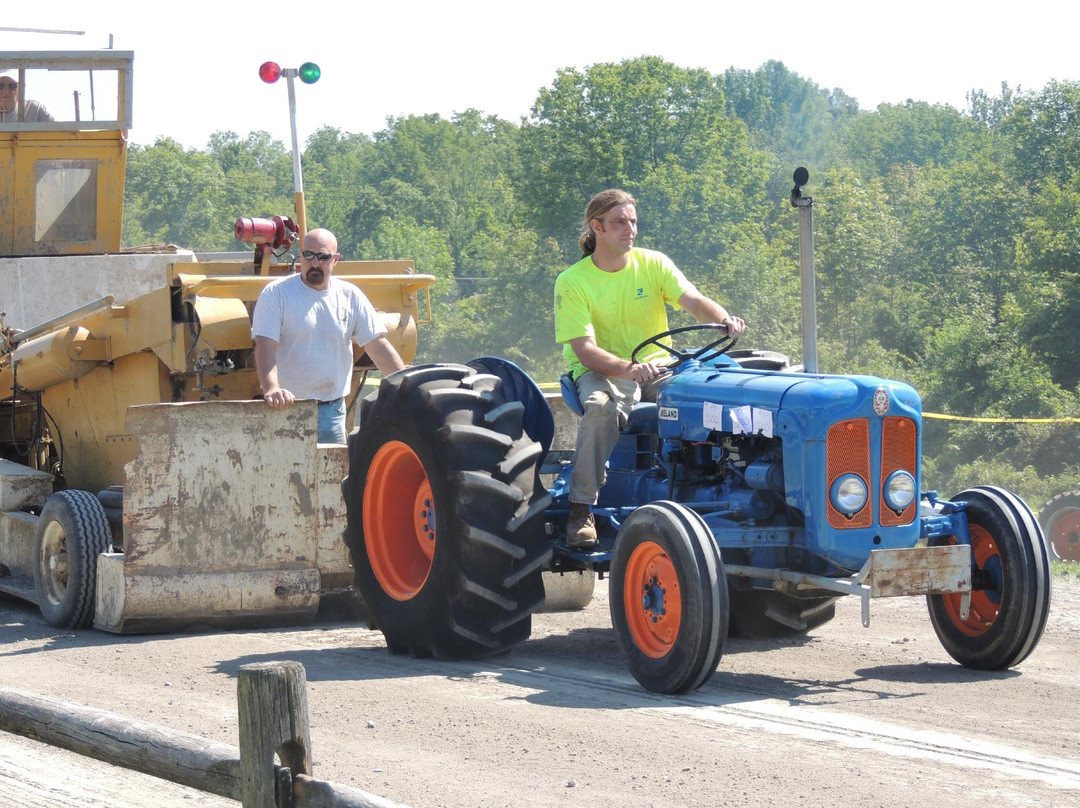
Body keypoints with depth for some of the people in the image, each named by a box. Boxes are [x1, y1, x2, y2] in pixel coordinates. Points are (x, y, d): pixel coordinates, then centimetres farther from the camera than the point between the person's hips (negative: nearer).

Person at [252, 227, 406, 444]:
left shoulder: (350, 296, 8)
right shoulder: (276, 294, -4)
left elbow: (378, 346, 9)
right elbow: (265, 346, -14)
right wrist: (271, 389, -30)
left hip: (332, 411, 4)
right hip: (285, 408, -4)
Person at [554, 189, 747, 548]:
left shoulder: (653, 263, 1)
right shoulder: (572, 282, -9)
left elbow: (695, 302, -13)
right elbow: (584, 350, -19)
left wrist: (725, 320, -36)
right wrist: (629, 369, -37)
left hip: (657, 366, 3)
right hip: (599, 370, -3)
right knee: (601, 407, -38)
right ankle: (581, 509, -30)